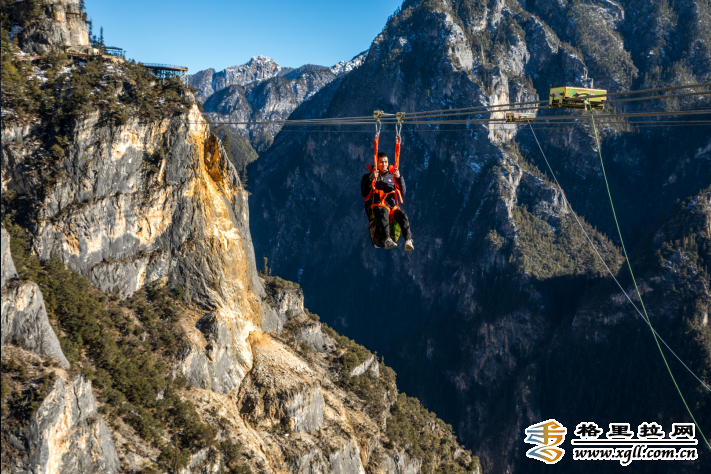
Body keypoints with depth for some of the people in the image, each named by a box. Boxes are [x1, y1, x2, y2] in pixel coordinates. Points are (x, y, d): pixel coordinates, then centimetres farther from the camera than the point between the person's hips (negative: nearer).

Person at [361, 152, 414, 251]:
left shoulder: (392, 177, 23)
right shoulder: (367, 177, 17)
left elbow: (402, 193, 10)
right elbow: (364, 194, 1)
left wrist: (399, 178, -4)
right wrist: (370, 179, -11)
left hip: (392, 206, 3)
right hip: (375, 207, -3)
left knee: (402, 214, -31)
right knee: (383, 212, -39)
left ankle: (408, 241, -48)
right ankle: (387, 240, -57)